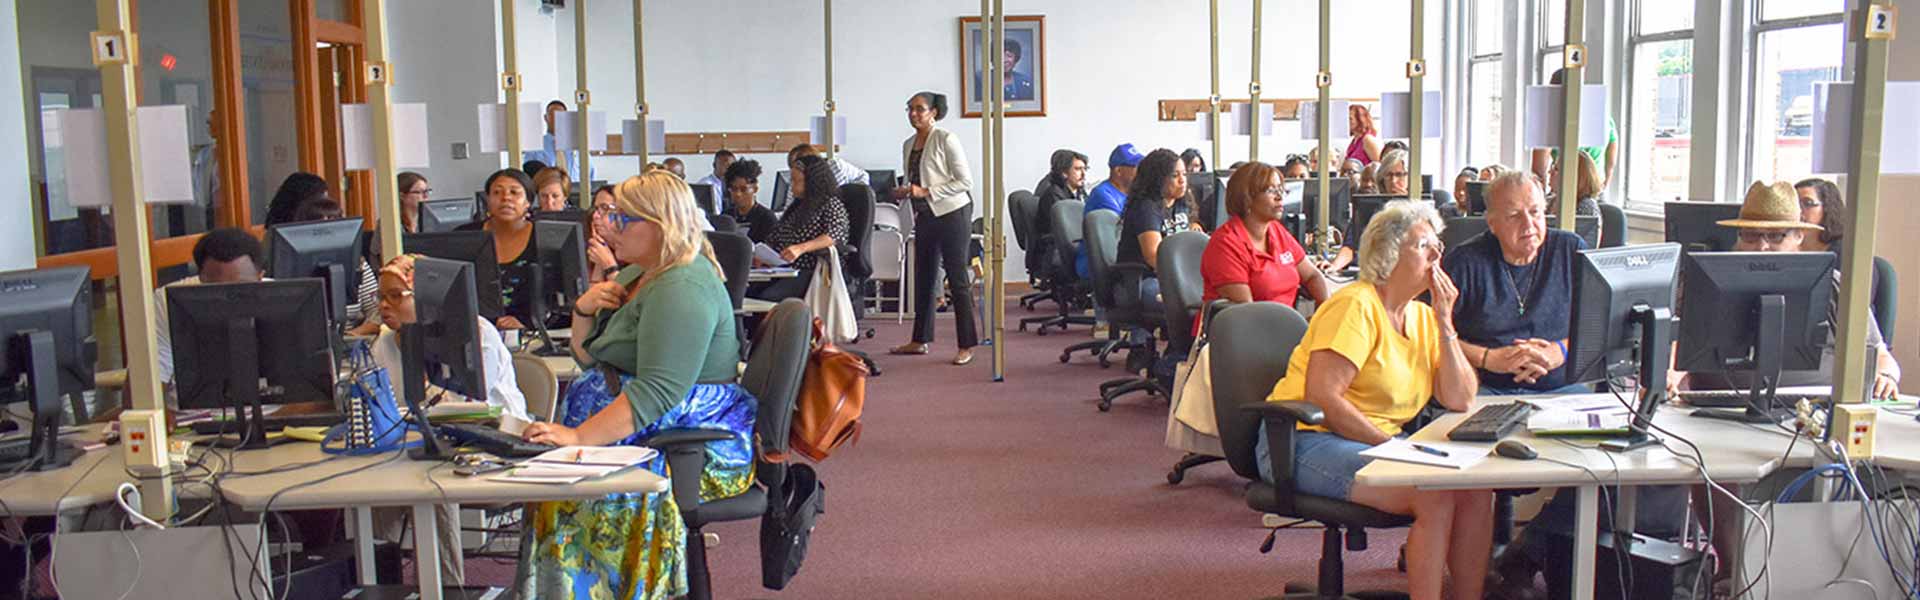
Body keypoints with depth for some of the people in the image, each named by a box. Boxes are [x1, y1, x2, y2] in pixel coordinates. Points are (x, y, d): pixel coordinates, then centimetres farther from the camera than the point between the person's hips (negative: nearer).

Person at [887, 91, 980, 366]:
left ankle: (966, 345, 0)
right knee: (923, 278, 12)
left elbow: (965, 181, -13)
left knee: (958, 280, -5)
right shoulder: (908, 144, 12)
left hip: (952, 214, -7)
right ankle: (919, 340, 22)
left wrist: (926, 192, -18)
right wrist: (905, 192, 2)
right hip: (924, 217, 8)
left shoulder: (946, 139, -9)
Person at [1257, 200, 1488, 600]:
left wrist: (1445, 323, -4)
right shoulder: (1356, 306, -13)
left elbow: (1458, 401, 2)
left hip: (1377, 441, 8)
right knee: (1434, 494, -25)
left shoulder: (1422, 316, 11)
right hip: (1306, 442, -8)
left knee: (1476, 486, -11)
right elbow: (1321, 397, -22)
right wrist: (1390, 446, -19)